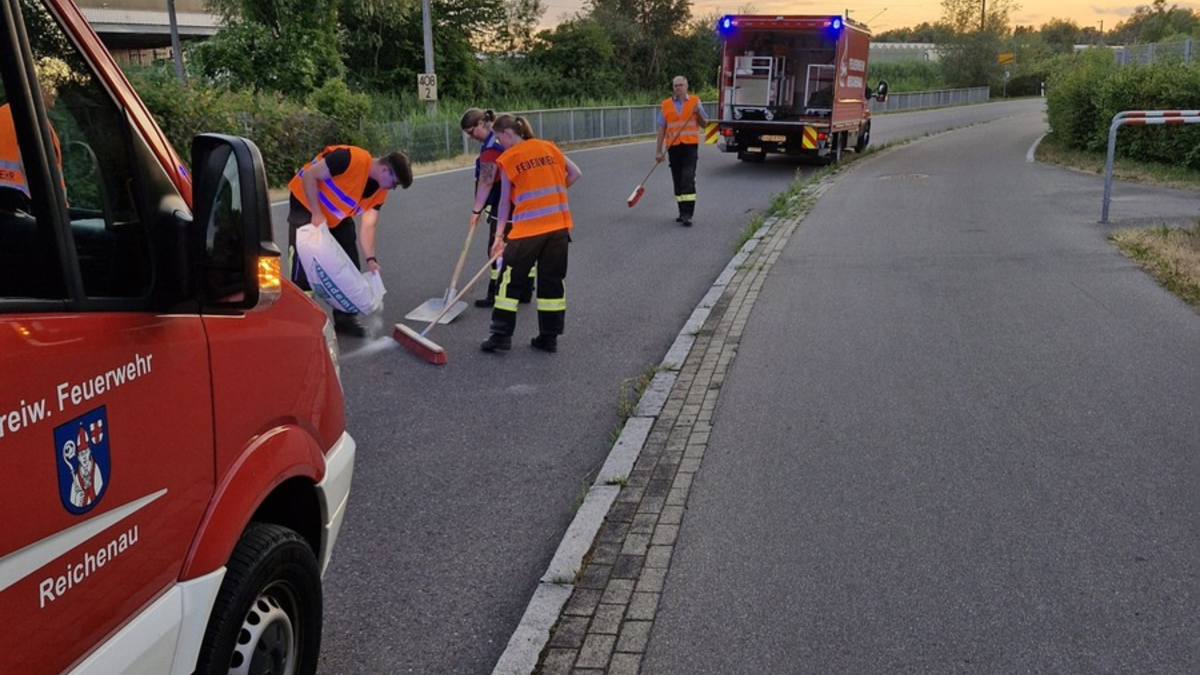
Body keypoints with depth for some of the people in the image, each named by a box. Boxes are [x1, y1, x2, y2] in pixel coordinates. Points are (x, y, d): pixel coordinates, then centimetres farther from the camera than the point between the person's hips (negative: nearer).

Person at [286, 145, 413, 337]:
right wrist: (317, 213, -31)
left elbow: (368, 225, -12)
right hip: (306, 203, -7)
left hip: (338, 216, 7)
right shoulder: (351, 158, -32)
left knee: (349, 264, 4)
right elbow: (309, 176, -28)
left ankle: (345, 317, 15)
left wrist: (371, 259, -23)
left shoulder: (380, 191, -8)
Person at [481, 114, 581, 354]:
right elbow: (575, 173, 13)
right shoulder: (549, 148, 9)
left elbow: (505, 199, -1)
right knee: (553, 281, 11)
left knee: (511, 280, 9)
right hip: (558, 225, 4)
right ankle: (549, 338, 16)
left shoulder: (507, 158, -3)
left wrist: (499, 234, 5)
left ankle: (501, 335, 10)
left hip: (528, 228, -4)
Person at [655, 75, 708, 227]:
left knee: (688, 179, -13)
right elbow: (662, 129, 7)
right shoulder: (666, 105, 8)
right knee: (677, 181, 8)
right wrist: (658, 151, 2)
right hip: (673, 146, 3)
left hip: (690, 146, -3)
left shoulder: (695, 101, 6)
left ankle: (687, 215, -16)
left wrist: (698, 113, -12)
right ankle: (683, 212, 19)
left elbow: (704, 124, 8)